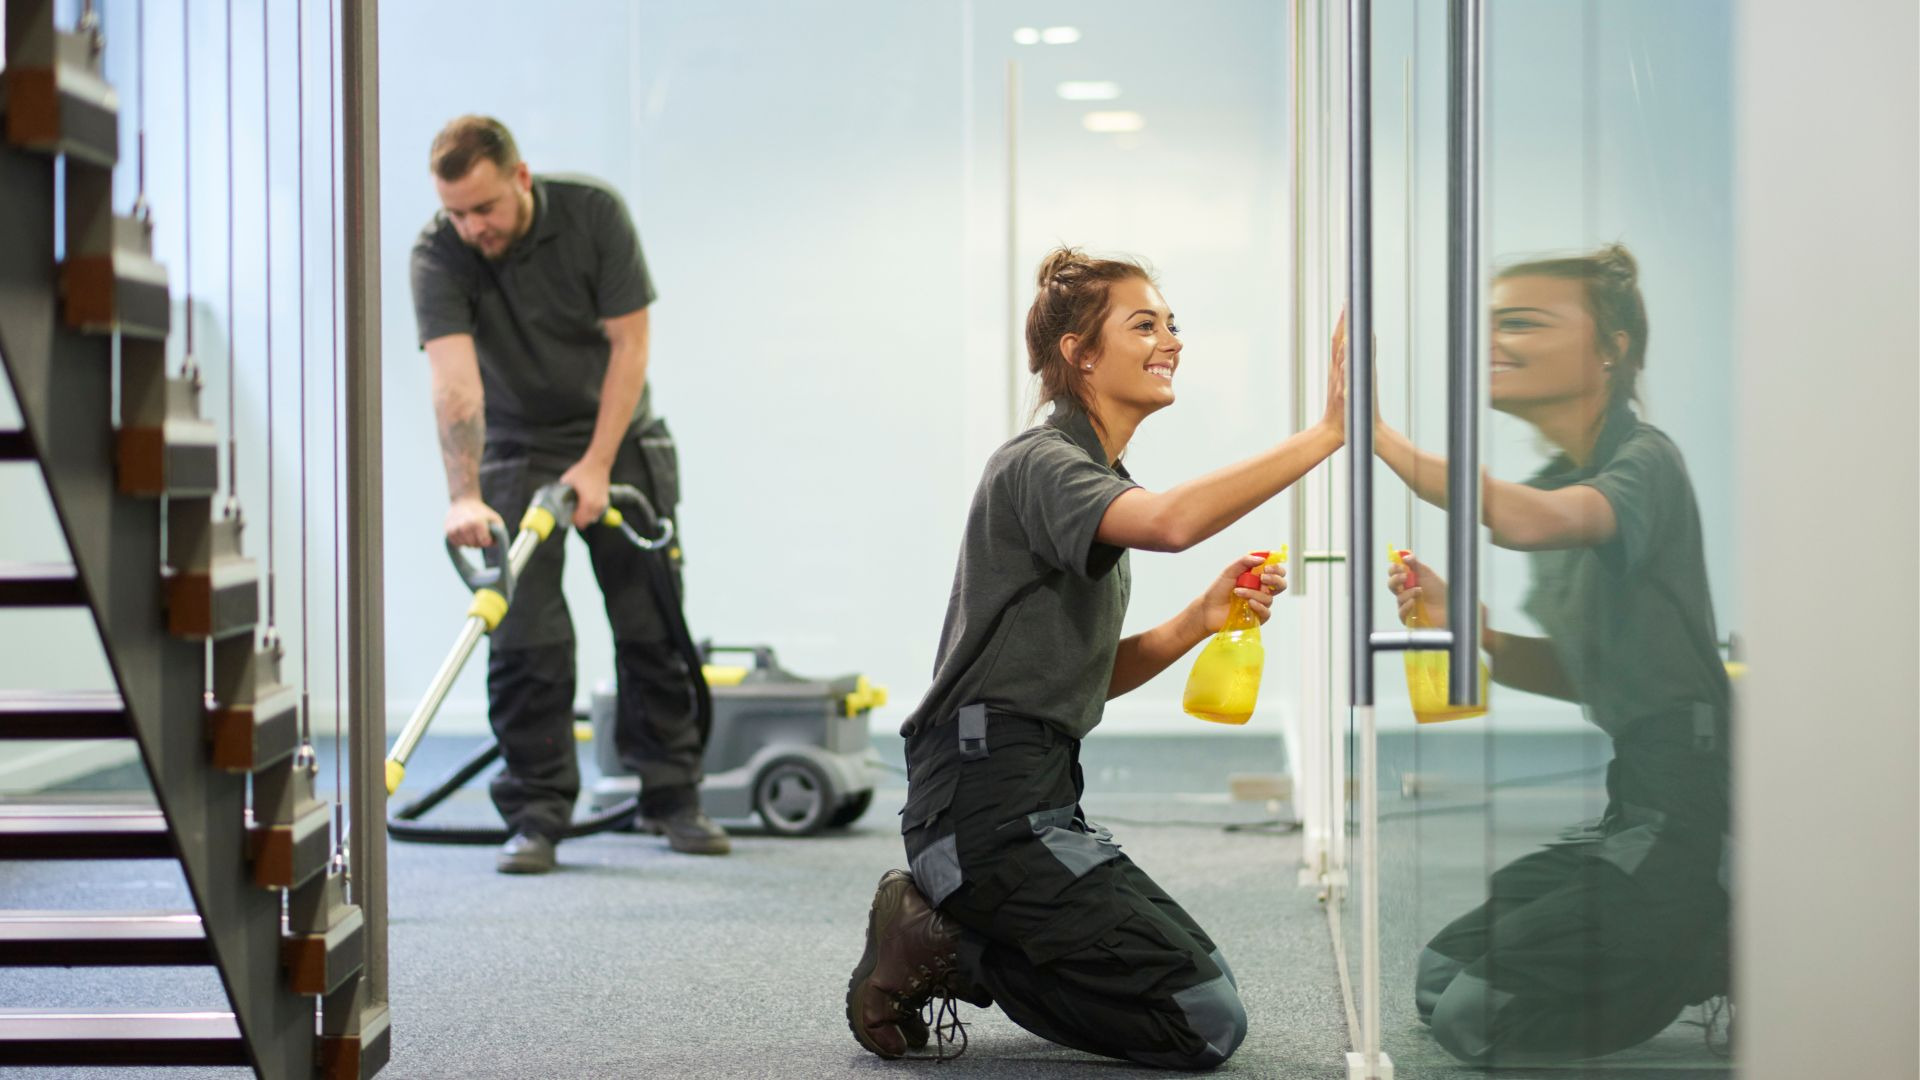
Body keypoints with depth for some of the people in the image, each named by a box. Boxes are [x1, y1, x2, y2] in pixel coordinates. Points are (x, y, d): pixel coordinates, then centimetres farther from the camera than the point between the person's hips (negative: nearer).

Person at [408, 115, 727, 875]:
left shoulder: (593, 213, -18)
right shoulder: (438, 255, -21)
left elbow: (629, 342, -15)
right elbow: (455, 380, -32)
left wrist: (597, 464, -19)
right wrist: (464, 496, -43)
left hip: (619, 441, 1)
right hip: (517, 451, -1)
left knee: (654, 625, 3)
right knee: (525, 636, -8)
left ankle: (672, 797, 14)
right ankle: (537, 815, -2)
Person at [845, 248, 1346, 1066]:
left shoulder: (1094, 478, 20)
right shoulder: (1038, 463, -11)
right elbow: (1170, 521, -34)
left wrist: (1200, 619, 2)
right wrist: (1326, 435, -33)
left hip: (1035, 799, 10)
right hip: (986, 799, -10)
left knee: (1204, 996, 18)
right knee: (1207, 1023, -12)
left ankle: (948, 939, 11)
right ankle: (940, 950, -4)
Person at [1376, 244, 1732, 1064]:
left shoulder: (1644, 461, -13)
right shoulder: (1555, 480, 13)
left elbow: (1533, 522, -37)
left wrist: (1380, 437, -37)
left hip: (1693, 806, -9)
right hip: (1636, 802, 9)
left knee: (1477, 1017, -9)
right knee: (1441, 980, 14)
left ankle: (1743, 956, 2)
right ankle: (1707, 953, 16)